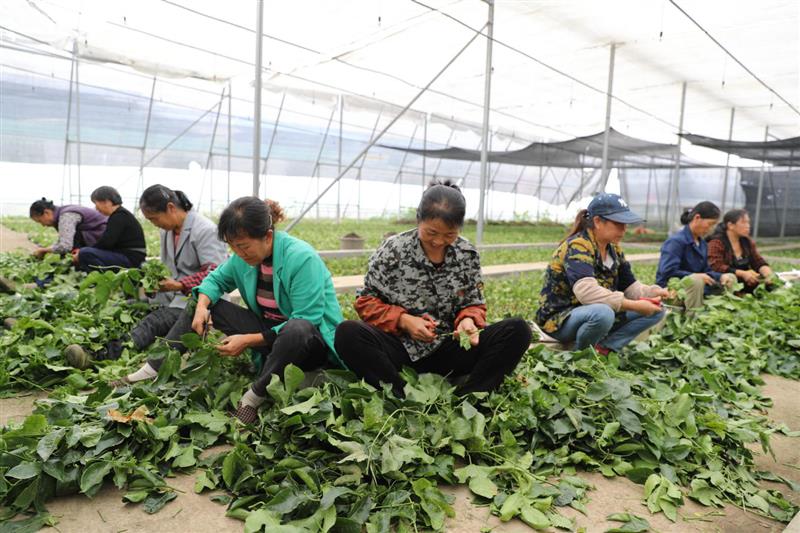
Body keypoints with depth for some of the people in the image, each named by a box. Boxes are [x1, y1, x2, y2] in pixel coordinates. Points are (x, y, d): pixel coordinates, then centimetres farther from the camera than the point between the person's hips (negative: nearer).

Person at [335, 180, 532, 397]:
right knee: (347, 334, -32)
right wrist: (403, 320, -15)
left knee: (518, 330, -19)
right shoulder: (392, 250, -5)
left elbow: (474, 304, 9)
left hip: (449, 350, 2)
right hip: (401, 346, -2)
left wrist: (468, 320, -14)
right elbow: (367, 301, 0)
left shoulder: (468, 254, 2)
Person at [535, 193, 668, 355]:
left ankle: (604, 347, -10)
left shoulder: (614, 249, 5)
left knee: (656, 309, -1)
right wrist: (634, 305, -35)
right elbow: (586, 292, -36)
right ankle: (580, 354, -11)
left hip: (593, 315, 8)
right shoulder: (577, 246, -22)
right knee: (602, 313, -39)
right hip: (559, 318, -8)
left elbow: (630, 287, 5)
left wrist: (656, 293, -16)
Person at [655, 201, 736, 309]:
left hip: (695, 288, 9)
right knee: (696, 280, -37)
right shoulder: (676, 241, -19)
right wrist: (697, 276, -28)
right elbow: (668, 272, -28)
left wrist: (721, 276, -7)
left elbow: (705, 271, 12)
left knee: (731, 278, 10)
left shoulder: (703, 243, 10)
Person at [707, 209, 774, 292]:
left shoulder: (747, 242, 11)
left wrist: (769, 275, -14)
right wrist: (742, 274, -29)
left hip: (744, 284, 6)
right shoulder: (716, 242, -11)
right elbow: (716, 267, -22)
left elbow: (759, 263, 8)